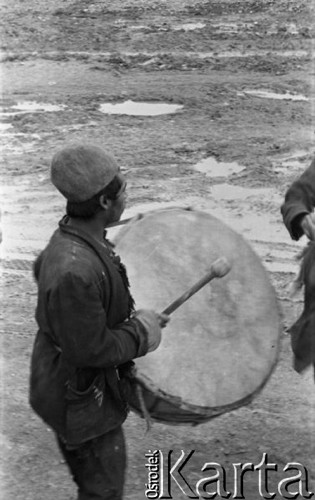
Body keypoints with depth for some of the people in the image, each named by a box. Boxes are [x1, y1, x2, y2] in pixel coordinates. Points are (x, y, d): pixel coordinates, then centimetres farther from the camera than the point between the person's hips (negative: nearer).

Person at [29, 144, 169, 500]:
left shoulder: (68, 238, -6)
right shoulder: (75, 272, -38)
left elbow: (41, 269, 14)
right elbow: (90, 350, -32)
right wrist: (140, 332, -16)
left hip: (66, 383, 10)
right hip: (78, 397, -10)